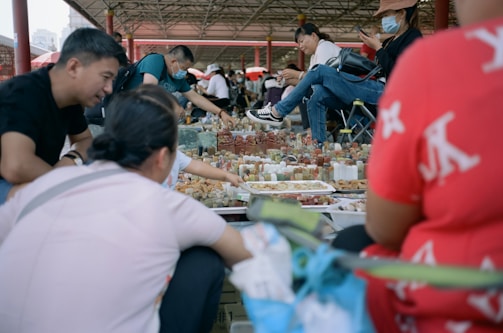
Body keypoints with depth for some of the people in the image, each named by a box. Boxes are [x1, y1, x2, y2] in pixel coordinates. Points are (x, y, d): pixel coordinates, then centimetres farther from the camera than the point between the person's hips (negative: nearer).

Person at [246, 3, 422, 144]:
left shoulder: (412, 37, -4)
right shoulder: (391, 41, 22)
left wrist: (378, 48, -11)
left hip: (386, 93, -9)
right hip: (377, 89, 9)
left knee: (321, 71, -12)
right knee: (318, 98, -3)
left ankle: (276, 113, -6)